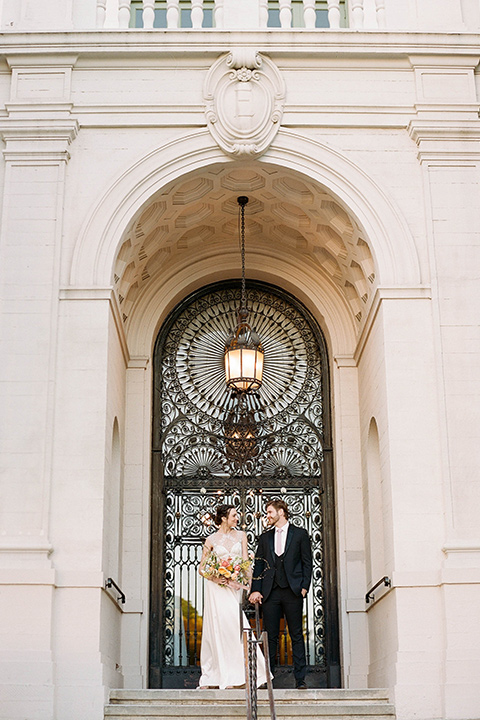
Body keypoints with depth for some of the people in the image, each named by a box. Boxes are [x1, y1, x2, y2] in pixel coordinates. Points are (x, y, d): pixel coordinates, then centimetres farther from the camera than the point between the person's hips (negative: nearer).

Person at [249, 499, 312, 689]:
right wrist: (256, 589, 1)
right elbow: (259, 564, 11)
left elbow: (307, 562, 4)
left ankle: (300, 678, 2)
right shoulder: (265, 537, 15)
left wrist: (304, 587, -5)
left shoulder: (300, 534, 7)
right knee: (270, 636, 3)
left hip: (292, 591, -3)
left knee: (297, 636, 0)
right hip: (270, 592, 3)